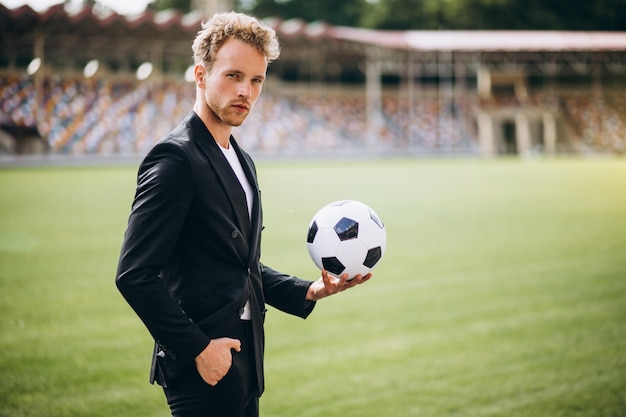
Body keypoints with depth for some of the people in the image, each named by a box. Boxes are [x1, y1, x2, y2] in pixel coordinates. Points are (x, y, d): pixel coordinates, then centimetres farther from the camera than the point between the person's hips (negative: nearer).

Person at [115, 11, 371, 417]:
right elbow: (135, 274, -20)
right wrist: (197, 349, -19)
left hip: (242, 362, 9)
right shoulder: (175, 158, -14)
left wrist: (308, 291, 7)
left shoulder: (241, 162, 16)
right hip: (204, 367, -9)